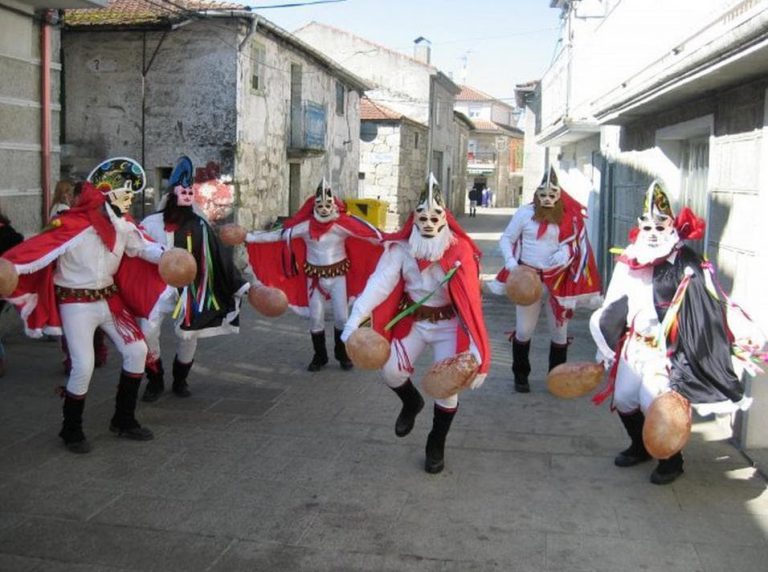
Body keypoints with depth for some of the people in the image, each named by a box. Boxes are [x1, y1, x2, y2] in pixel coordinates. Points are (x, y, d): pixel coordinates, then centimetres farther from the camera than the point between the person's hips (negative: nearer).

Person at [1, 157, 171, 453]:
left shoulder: (123, 226, -1)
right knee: (83, 366, -10)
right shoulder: (72, 227, -24)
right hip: (77, 304, -7)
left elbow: (144, 248, 8)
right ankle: (71, 431, 15)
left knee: (137, 350, 5)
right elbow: (37, 249, -28)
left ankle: (123, 420, 20)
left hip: (109, 299, 8)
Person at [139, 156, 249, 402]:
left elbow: (219, 254, -1)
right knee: (148, 331, -12)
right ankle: (155, 381, 10)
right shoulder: (153, 222, -5)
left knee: (189, 335, 4)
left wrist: (239, 283, -4)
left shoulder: (200, 225, 0)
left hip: (189, 288, 2)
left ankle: (180, 380, 28)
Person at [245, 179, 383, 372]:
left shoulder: (343, 225, -13)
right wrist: (248, 237, -5)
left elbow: (371, 235, -13)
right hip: (314, 276, 1)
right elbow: (278, 235, -4)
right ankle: (319, 356, 23)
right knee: (315, 319, 6)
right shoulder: (305, 226, -10)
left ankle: (342, 354, 23)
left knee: (342, 317, 1)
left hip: (338, 275, -1)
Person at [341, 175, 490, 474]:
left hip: (448, 324, -2)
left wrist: (476, 348, -32)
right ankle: (412, 403, 30)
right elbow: (380, 282, -23)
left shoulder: (459, 251, -21)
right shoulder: (401, 248, -14)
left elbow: (470, 298, -25)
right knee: (391, 371, -8)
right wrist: (356, 317, -36)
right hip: (413, 319, 2)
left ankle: (436, 446, 21)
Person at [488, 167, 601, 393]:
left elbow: (578, 243, 4)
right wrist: (511, 262, -15)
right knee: (524, 330, 5)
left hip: (559, 280, 1)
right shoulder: (525, 212, -4)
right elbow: (506, 239, 2)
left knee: (559, 332, 11)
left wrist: (565, 254, -18)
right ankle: (520, 376, 23)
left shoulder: (569, 216, -2)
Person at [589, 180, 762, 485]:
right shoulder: (629, 263, 5)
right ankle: (640, 446, 37)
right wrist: (607, 349, 18)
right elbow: (613, 310, 14)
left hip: (669, 348, -6)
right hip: (636, 344, 6)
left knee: (654, 401, -15)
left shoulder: (687, 265, -12)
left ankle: (672, 460, 10)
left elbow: (711, 310, -15)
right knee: (622, 397, 10)